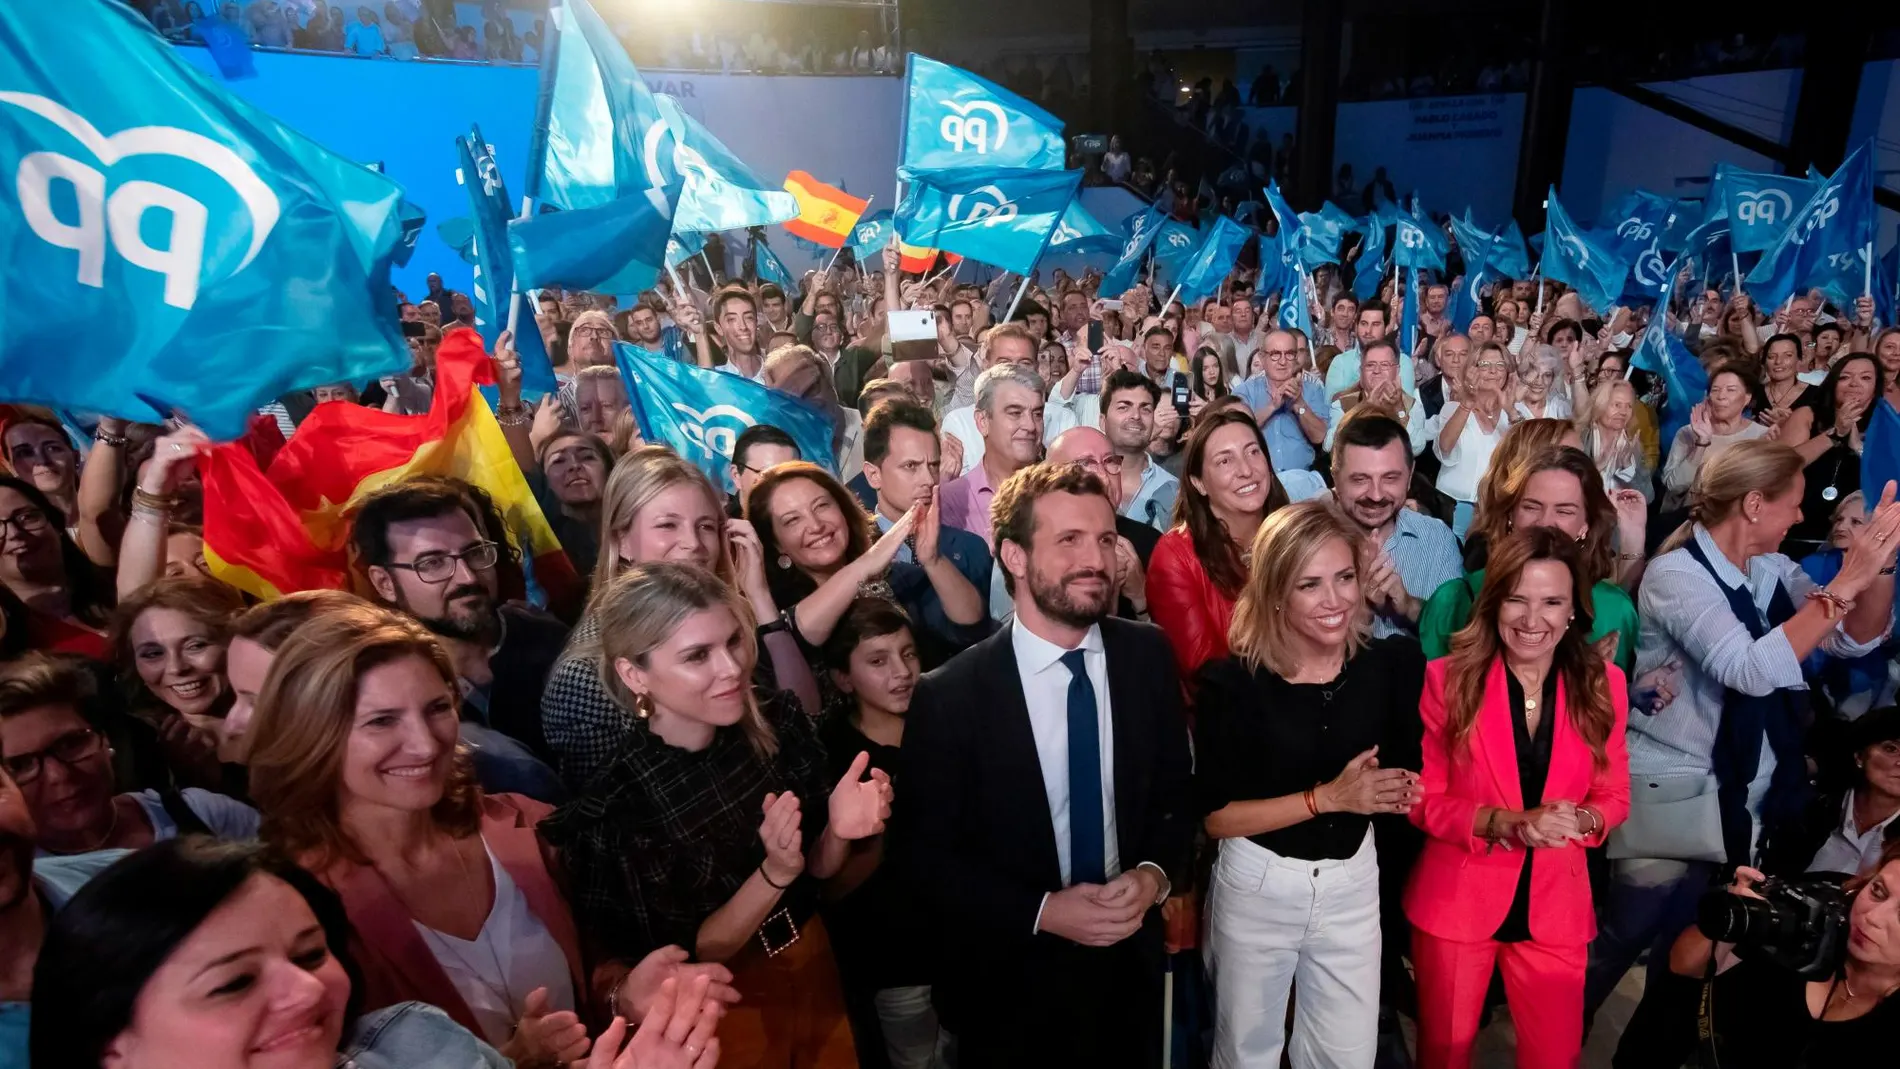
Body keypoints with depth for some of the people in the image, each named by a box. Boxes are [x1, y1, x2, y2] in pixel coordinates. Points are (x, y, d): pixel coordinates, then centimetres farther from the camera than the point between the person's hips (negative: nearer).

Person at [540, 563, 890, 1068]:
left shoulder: (779, 718, -17)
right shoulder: (610, 811, -28)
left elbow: (817, 869, -4)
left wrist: (839, 830, -26)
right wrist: (773, 873, -32)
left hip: (814, 965, 4)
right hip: (721, 1012, -4)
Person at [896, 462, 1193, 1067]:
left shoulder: (1149, 657, -7)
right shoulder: (949, 696, -18)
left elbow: (1177, 790, 3)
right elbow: (925, 855, -11)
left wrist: (1155, 873, -14)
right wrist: (1041, 911, -21)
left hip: (1131, 962, 4)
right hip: (1010, 983, -3)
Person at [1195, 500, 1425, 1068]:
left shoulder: (1391, 665, -9)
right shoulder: (1233, 682, -20)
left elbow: (1409, 775, 5)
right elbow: (1216, 816, -17)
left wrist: (1403, 789, -18)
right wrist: (1327, 797, -24)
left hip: (1352, 885, 3)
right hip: (1257, 888, -2)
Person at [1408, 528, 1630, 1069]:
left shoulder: (1603, 685, -4)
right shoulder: (1448, 678, -13)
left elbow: (1615, 796, 4)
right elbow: (1423, 799, -9)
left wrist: (1581, 819, -18)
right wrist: (1506, 823, -23)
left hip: (1555, 908, 2)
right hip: (1458, 902, -2)